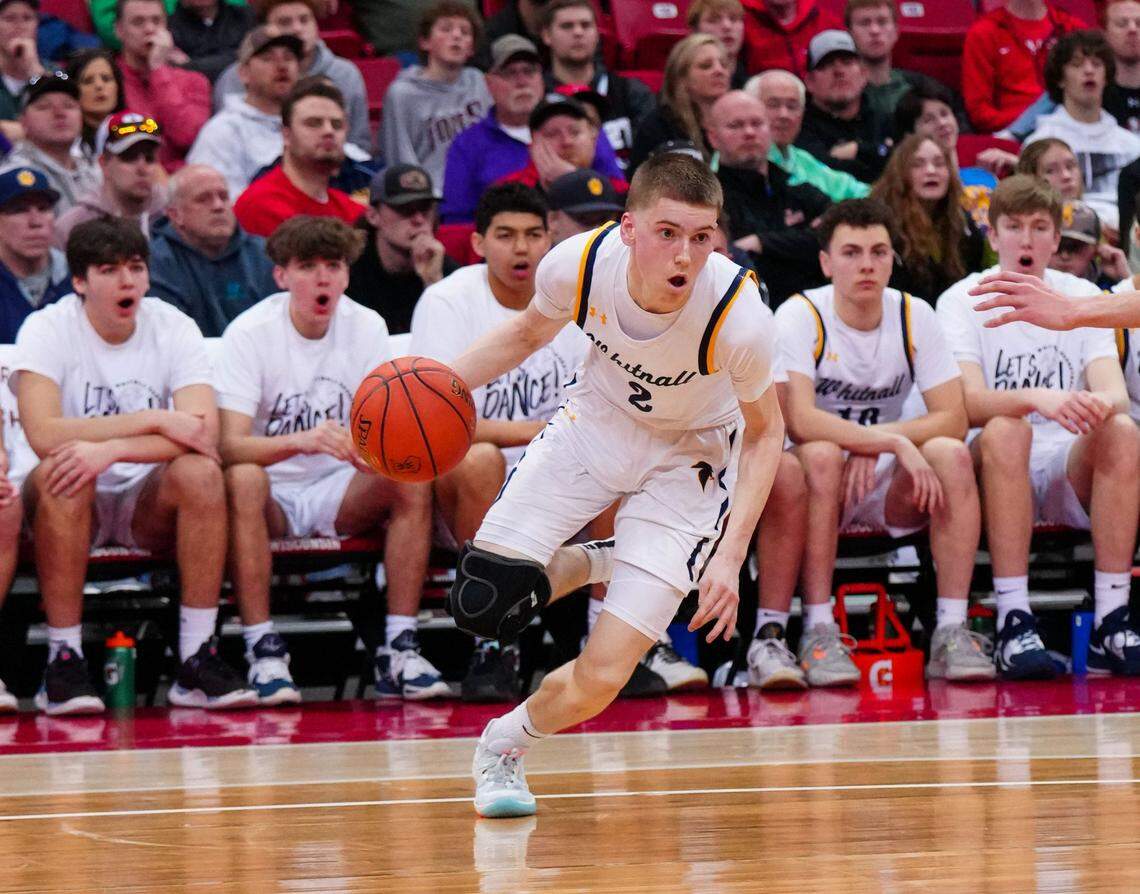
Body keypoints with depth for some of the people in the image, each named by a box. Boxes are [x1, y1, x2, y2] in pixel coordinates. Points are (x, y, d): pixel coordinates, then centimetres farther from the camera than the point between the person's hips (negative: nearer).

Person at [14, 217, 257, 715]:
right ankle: (63, 660, -28)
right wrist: (156, 420, -25)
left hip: (148, 505, 2)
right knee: (63, 474, -35)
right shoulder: (47, 331, -10)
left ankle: (198, 659, -26)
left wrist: (110, 450, -33)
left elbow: (203, 434, -20)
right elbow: (43, 435, -26)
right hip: (73, 504, -2)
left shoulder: (175, 329, -5)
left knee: (200, 473, -29)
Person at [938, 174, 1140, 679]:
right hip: (996, 469, -2)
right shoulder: (963, 301, 0)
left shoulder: (1082, 297, 9)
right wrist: (1037, 399, -36)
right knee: (1005, 431, -35)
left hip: (1072, 470, 3)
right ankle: (1014, 623, -39)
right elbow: (970, 402, -16)